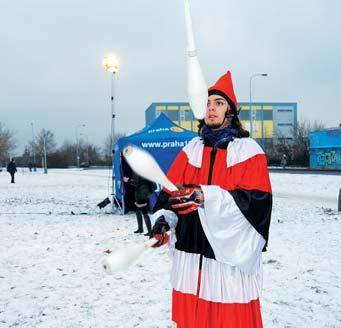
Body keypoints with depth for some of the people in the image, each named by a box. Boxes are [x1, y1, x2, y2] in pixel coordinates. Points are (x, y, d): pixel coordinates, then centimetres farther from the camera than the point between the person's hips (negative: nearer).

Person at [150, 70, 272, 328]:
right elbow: (170, 191, 8)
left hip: (231, 258, -4)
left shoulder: (248, 150, -3)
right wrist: (163, 219, -12)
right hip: (191, 253, 4)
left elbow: (257, 200, -15)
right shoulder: (192, 149, 11)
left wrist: (207, 196, -25)